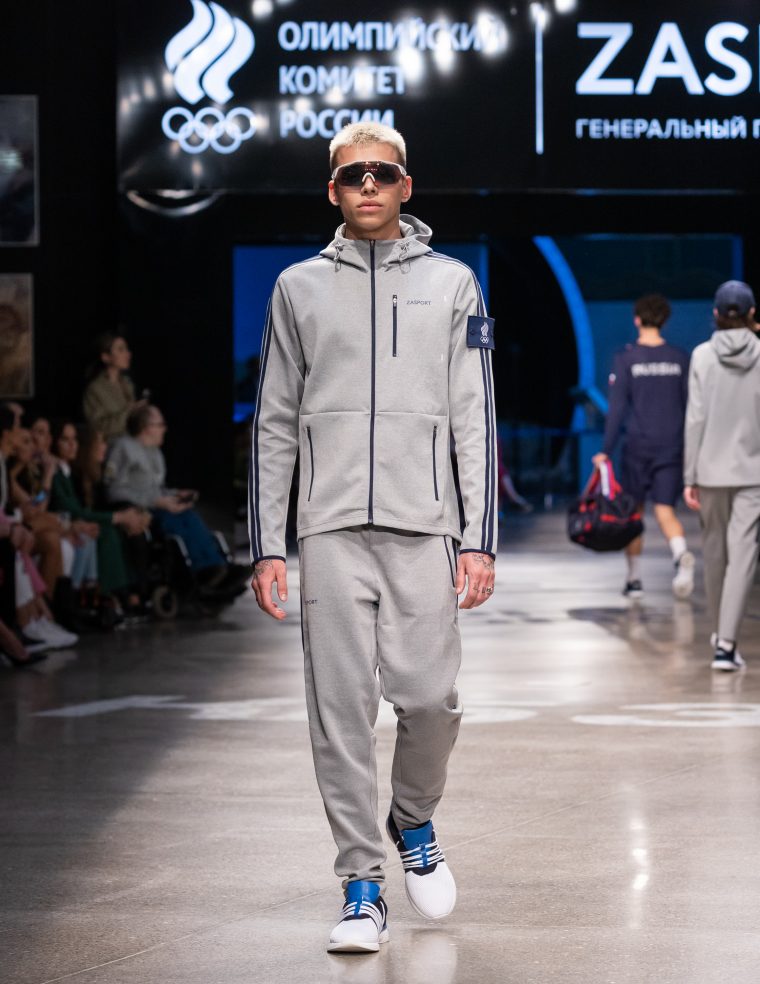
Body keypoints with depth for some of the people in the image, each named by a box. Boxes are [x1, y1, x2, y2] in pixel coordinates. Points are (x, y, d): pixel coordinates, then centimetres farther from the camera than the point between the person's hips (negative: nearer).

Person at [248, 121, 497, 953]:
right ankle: (361, 884, 6)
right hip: (330, 531, 1)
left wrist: (479, 539, -3)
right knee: (341, 708, -2)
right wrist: (265, 547, 3)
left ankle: (413, 822, 26)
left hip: (424, 527, 0)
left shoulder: (451, 284, 8)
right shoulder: (299, 288, 10)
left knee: (428, 697, -4)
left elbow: (475, 420, 6)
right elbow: (274, 424, 10)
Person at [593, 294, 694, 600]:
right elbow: (692, 406, 6)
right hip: (673, 446, 2)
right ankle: (682, 555, -28)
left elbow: (617, 408, -7)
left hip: (638, 445, -2)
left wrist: (607, 451, -4)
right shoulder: (681, 359, 5)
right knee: (665, 509, 2)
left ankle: (634, 579, 14)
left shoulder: (626, 359, -4)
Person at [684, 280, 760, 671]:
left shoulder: (703, 356, -4)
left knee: (715, 551, 16)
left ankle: (720, 634, 30)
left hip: (711, 468, 1)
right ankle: (726, 643, -16)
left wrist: (690, 477, -1)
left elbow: (695, 418, -5)